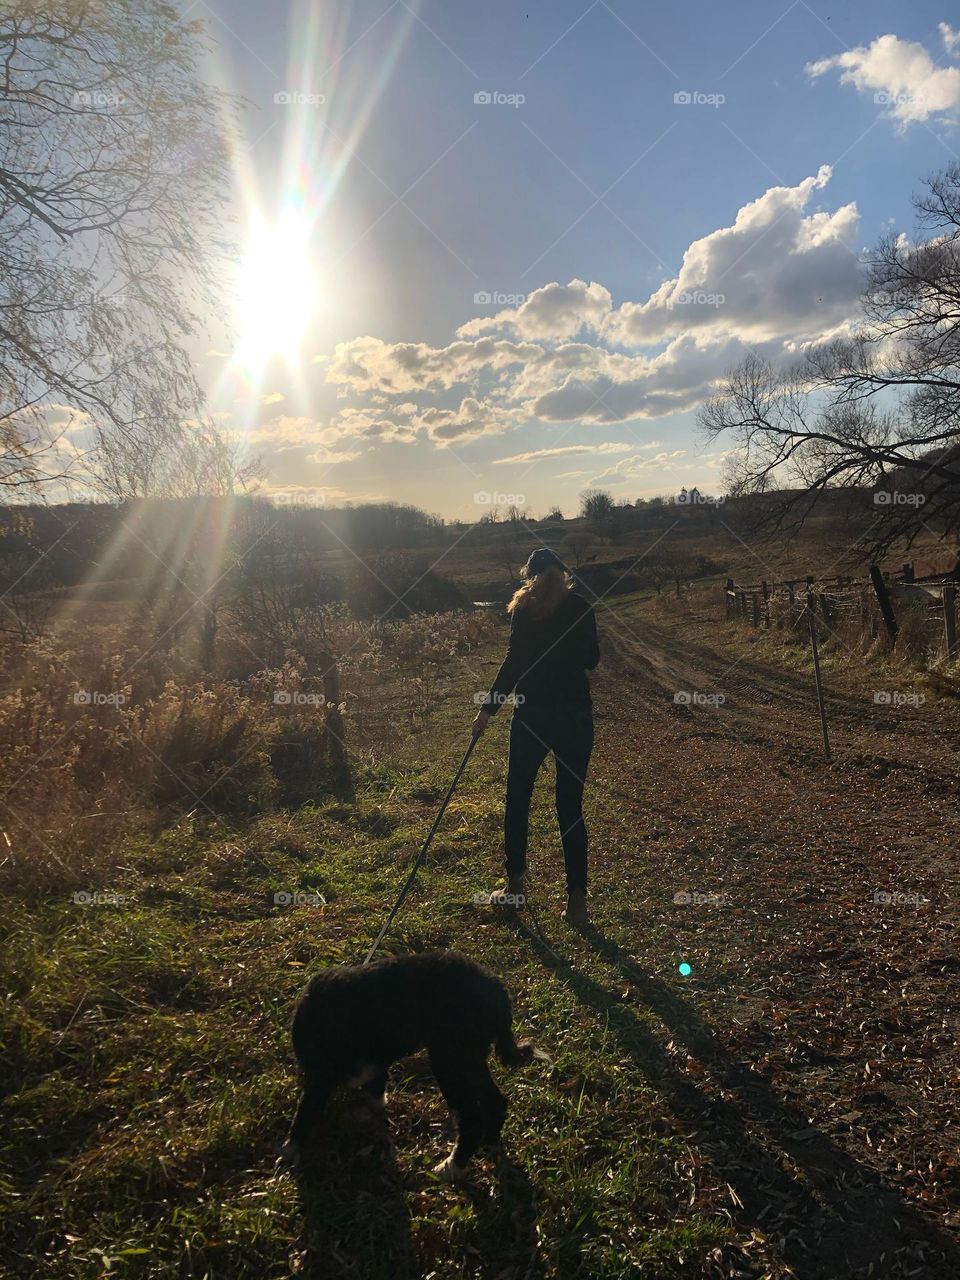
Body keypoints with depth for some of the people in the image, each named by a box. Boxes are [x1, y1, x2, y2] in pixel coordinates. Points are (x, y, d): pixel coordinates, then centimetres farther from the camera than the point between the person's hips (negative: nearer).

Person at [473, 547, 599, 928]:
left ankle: (515, 885, 24)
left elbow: (514, 661, -10)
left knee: (517, 800, 13)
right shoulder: (580, 607, 3)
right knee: (570, 807, 5)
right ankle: (577, 901, 5)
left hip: (532, 714, -2)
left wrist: (488, 708, -6)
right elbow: (592, 659, 10)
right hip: (576, 715, 2)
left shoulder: (524, 608, -2)